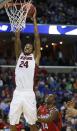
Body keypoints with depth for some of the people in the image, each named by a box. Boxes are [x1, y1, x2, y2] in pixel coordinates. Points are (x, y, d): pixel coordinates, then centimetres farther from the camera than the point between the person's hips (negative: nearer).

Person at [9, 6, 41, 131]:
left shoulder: (35, 57, 11)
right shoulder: (19, 55, 19)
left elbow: (37, 38, 7)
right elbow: (17, 37, 15)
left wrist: (34, 19, 10)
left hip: (28, 94, -3)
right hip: (17, 93, 3)